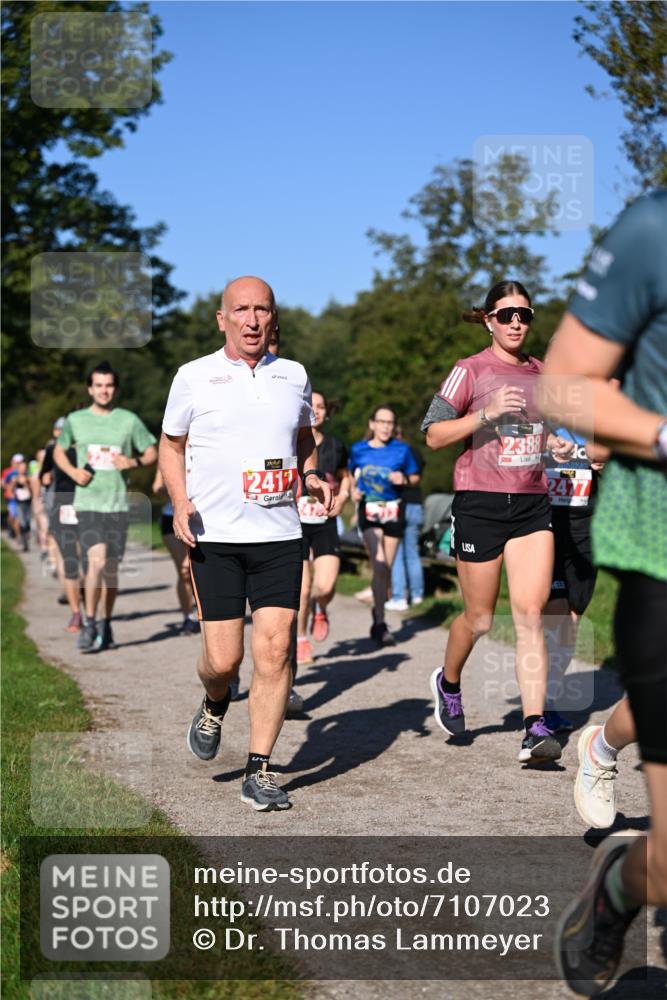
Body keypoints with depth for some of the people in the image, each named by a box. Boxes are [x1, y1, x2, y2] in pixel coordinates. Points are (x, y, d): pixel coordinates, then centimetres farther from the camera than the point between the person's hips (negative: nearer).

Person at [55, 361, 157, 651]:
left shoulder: (129, 420, 3)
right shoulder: (75, 420, 4)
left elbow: (152, 452, 10)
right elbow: (59, 451, 18)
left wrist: (134, 462, -11)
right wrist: (73, 471, -1)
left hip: (117, 504, 1)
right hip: (87, 504, -1)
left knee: (110, 568, 7)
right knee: (96, 561, -17)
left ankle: (106, 625, 23)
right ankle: (89, 624, -6)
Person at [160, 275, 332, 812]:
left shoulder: (293, 375, 10)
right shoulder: (194, 377, 2)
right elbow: (170, 445, 12)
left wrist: (311, 475, 7)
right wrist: (180, 503, -4)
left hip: (280, 535, 2)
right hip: (214, 536, -2)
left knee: (275, 651, -6)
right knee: (223, 657, -4)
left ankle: (260, 770, 4)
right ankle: (214, 705, 32)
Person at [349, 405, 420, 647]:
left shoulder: (401, 450, 2)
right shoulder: (358, 449, 3)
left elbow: (415, 477, 10)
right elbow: (352, 475, 17)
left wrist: (404, 479, -11)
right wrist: (353, 490, -3)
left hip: (394, 511, 2)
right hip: (369, 511, -2)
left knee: (386, 568, 7)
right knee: (379, 566, -16)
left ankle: (378, 613, 27)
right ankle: (380, 623, -12)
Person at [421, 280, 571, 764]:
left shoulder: (539, 373, 12)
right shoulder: (470, 371, -3)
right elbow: (434, 435, -8)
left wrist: (554, 444, 7)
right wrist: (486, 414, -20)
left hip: (532, 504, 4)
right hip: (480, 502, -4)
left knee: (531, 614, -8)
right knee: (479, 619, 6)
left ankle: (535, 727, -10)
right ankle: (449, 682, 36)